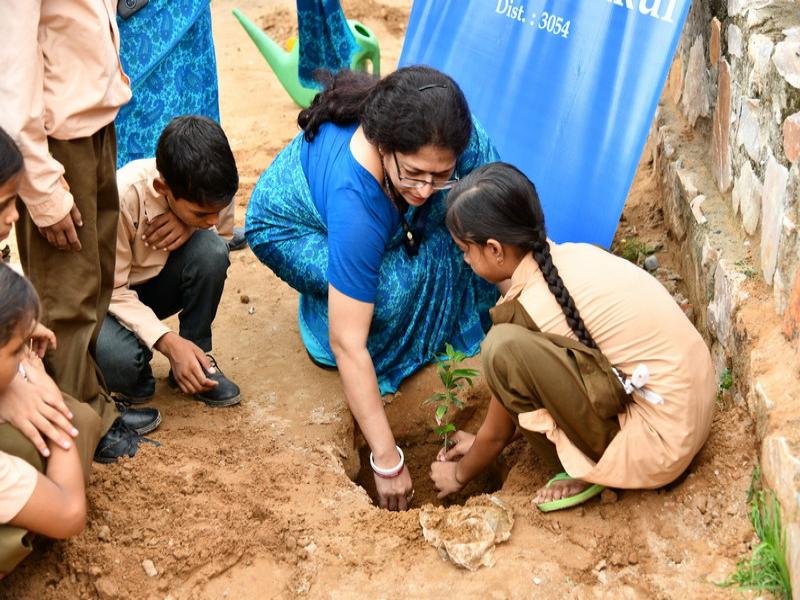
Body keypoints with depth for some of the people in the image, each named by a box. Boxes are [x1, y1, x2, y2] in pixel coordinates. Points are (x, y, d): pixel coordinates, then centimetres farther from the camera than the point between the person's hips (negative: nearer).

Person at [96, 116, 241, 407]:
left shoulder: (205, 190, -21)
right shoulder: (124, 197, -34)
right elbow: (112, 290, -25)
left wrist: (184, 227, -28)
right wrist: (168, 341, -38)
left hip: (156, 280, 5)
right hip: (111, 296, -4)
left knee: (212, 250, -28)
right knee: (118, 359, -38)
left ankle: (198, 360, -8)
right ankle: (135, 372, 1)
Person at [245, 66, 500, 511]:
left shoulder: (443, 135, -32)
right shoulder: (357, 203, -44)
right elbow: (347, 343, -41)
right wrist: (387, 461, -38)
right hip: (289, 227, -5)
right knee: (396, 288, -33)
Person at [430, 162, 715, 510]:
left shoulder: (527, 308, -17)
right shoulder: (575, 255, 5)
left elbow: (498, 432, 0)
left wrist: (460, 475, 19)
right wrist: (481, 443, 27)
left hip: (662, 443, -9)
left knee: (503, 346, -21)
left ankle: (588, 471, -2)